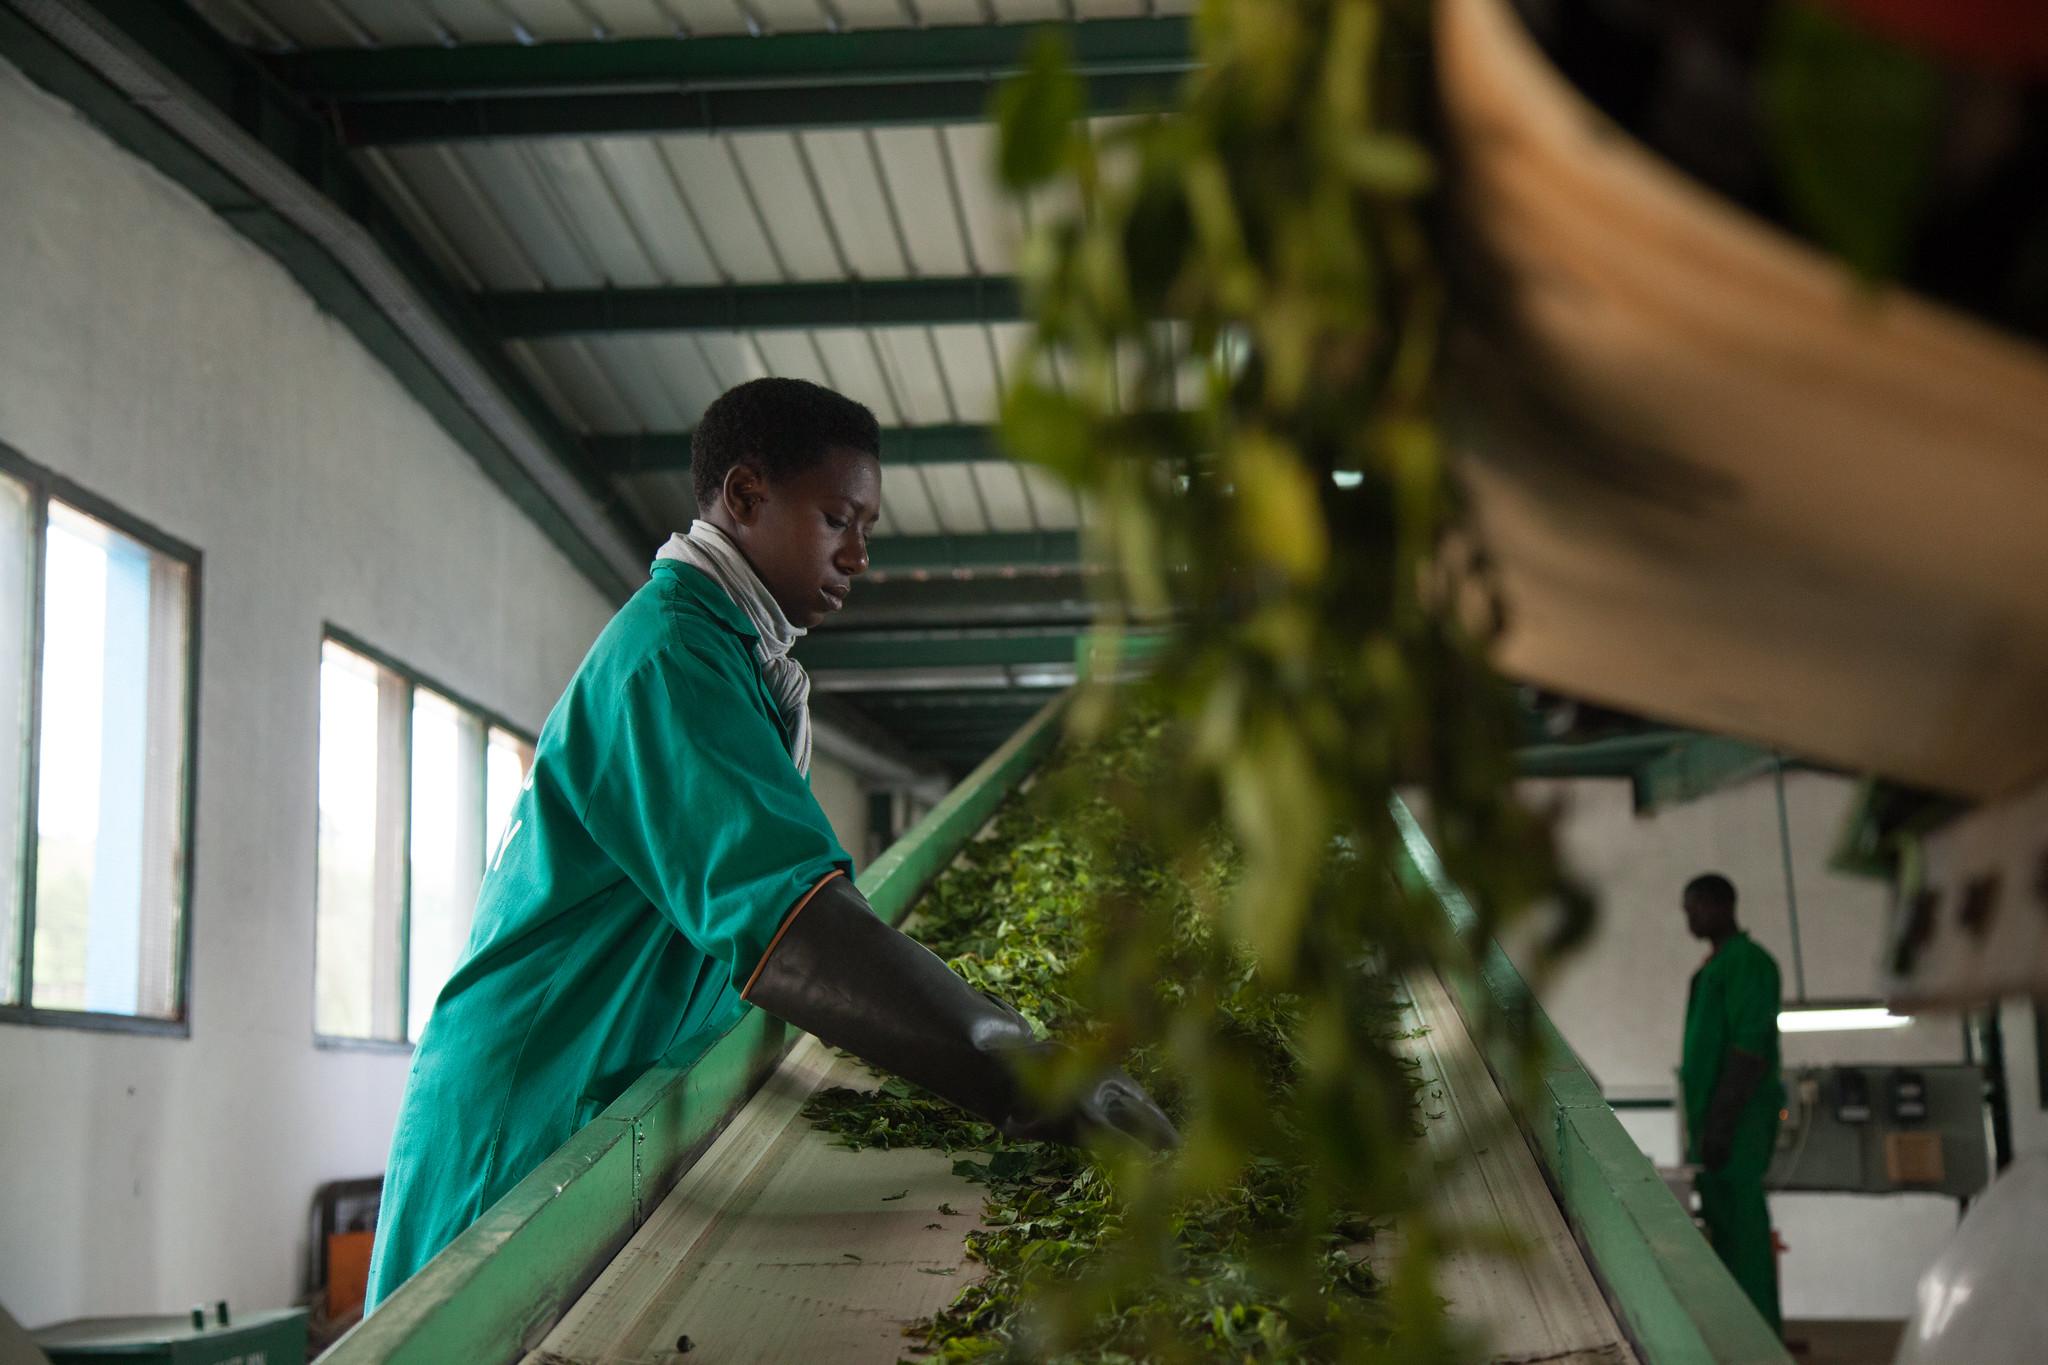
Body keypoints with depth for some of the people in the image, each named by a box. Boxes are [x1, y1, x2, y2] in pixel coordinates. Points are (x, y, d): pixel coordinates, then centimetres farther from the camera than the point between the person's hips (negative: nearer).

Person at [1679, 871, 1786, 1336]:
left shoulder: (1747, 963, -13)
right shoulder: (1716, 965, 18)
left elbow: (1750, 1049, -19)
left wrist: (1721, 1123, -22)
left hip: (1738, 1120, -10)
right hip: (1714, 1118, 10)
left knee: (1741, 1226, -8)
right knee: (1722, 1226, 12)